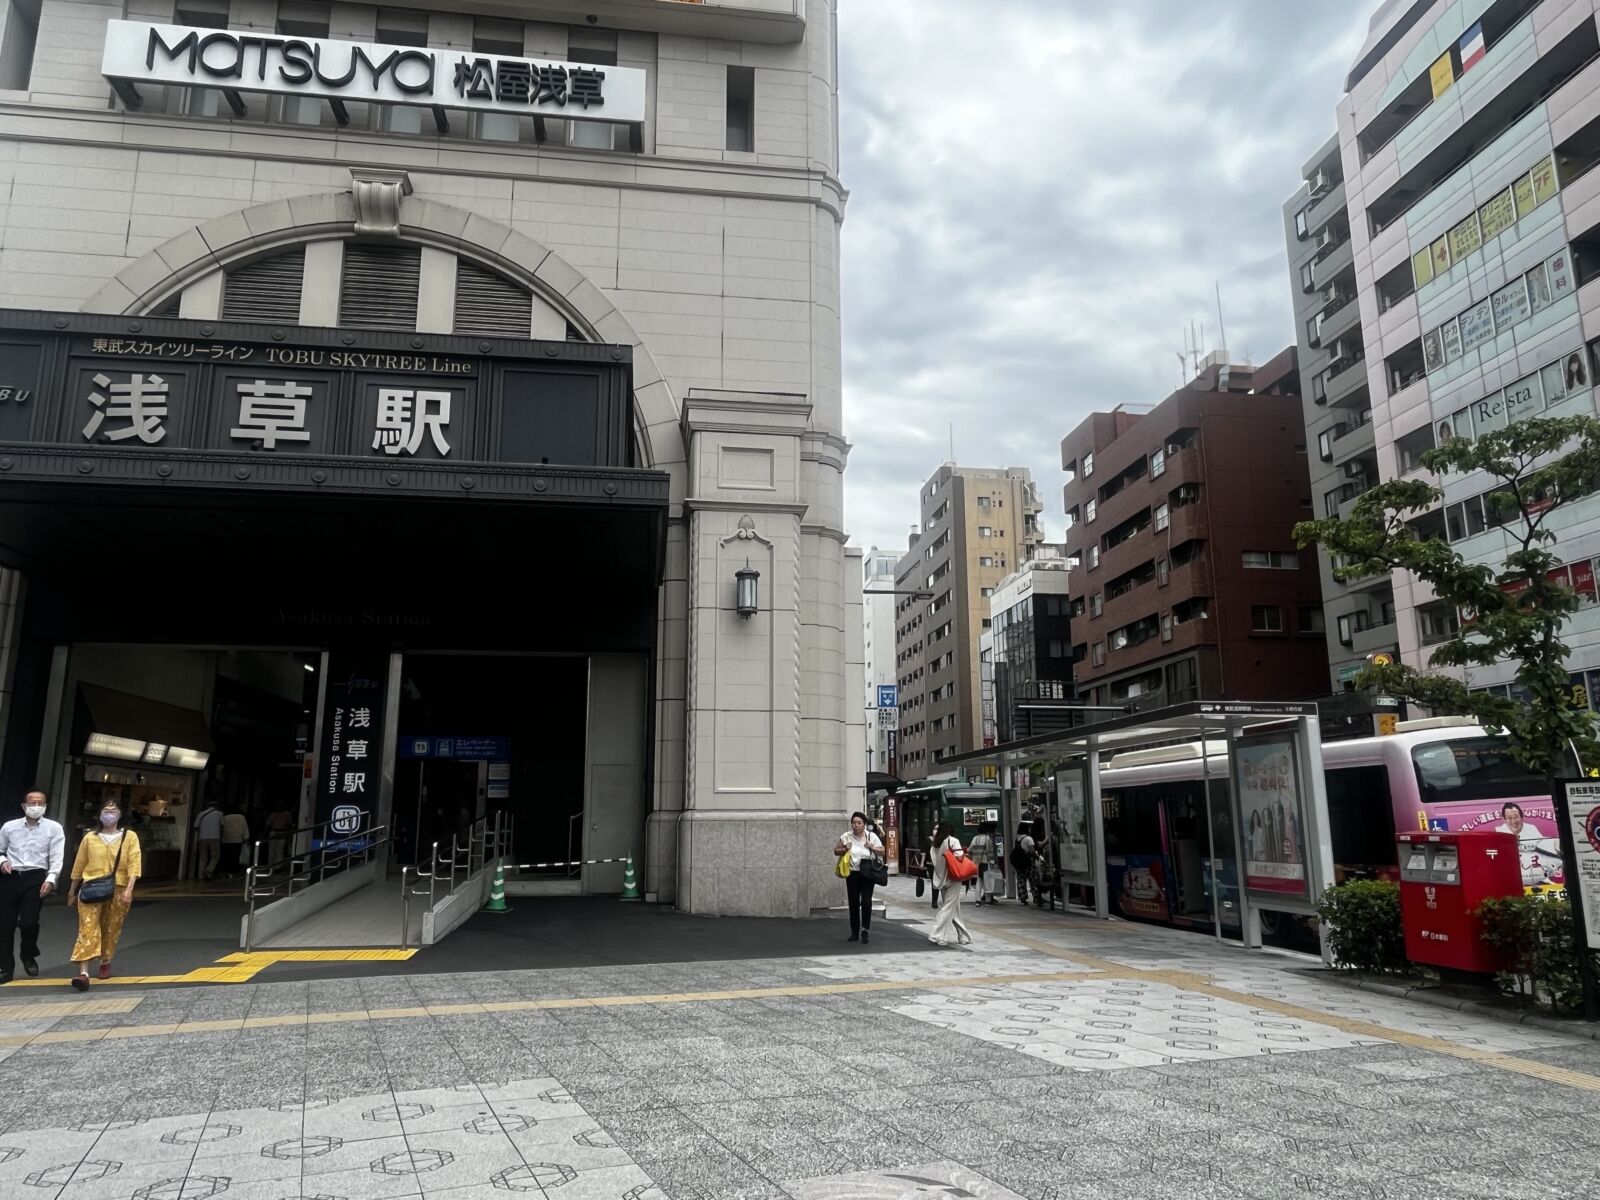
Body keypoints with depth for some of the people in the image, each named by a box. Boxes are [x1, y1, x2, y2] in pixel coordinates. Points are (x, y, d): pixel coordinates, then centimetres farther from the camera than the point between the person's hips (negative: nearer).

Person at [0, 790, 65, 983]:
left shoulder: (54, 828, 2)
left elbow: (56, 857, -2)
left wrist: (51, 879, -13)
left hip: (35, 877, -2)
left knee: (29, 922, -10)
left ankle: (29, 956, 19)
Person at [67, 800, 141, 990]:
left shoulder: (129, 837, 2)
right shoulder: (90, 837, 8)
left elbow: (134, 864, -7)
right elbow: (78, 867, 15)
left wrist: (129, 889, -18)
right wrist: (72, 893, 18)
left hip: (118, 890, 0)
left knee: (111, 930, 10)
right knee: (88, 929, -11)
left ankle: (105, 963, 33)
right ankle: (83, 973, -18)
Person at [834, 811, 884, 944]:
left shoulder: (871, 836, -2)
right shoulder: (846, 836, 0)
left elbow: (883, 852, 3)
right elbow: (836, 851, 9)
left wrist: (873, 848, -14)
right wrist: (845, 849, -11)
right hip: (852, 873, 1)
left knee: (866, 901, -11)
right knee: (853, 903, 5)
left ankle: (865, 930, 4)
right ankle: (854, 932, 16)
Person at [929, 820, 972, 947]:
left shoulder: (936, 844, 7)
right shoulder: (952, 841, -10)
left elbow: (935, 861, 7)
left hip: (941, 879, 6)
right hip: (953, 879, -6)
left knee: (955, 909, 13)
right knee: (948, 907, -4)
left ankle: (963, 936, 17)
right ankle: (938, 935, -12)